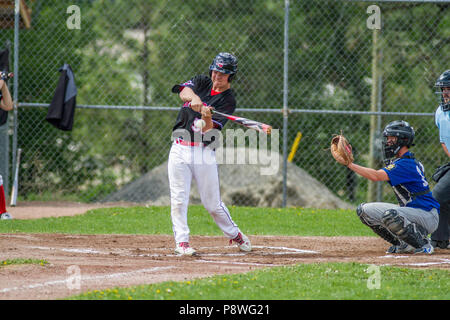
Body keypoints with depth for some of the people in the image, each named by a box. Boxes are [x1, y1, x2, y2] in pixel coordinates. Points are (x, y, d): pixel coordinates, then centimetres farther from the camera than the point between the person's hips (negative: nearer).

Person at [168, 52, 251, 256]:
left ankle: (234, 234, 23)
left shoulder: (228, 101, -3)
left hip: (204, 153, -2)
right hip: (180, 149, 2)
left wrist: (207, 118, -36)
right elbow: (184, 91, -16)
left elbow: (209, 130, -14)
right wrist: (194, 98, -38)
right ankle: (181, 241, 0)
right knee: (178, 199, -5)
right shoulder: (202, 82, 8)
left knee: (212, 204, 2)